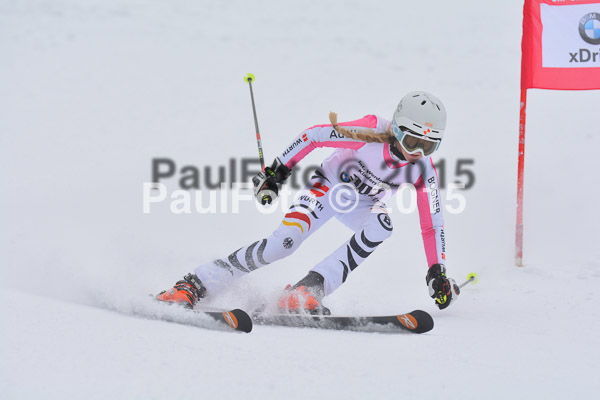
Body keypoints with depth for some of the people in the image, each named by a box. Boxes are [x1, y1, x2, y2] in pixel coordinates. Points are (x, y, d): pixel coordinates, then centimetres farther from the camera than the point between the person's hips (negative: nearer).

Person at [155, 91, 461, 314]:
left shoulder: (424, 171, -17)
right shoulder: (371, 133, -29)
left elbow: (432, 225, -8)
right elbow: (313, 135, -18)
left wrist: (438, 273, -13)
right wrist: (277, 170, -16)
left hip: (361, 208, 4)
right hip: (328, 185, -4)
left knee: (381, 225, -34)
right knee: (285, 241, -29)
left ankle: (306, 292, -35)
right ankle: (191, 287, -24)